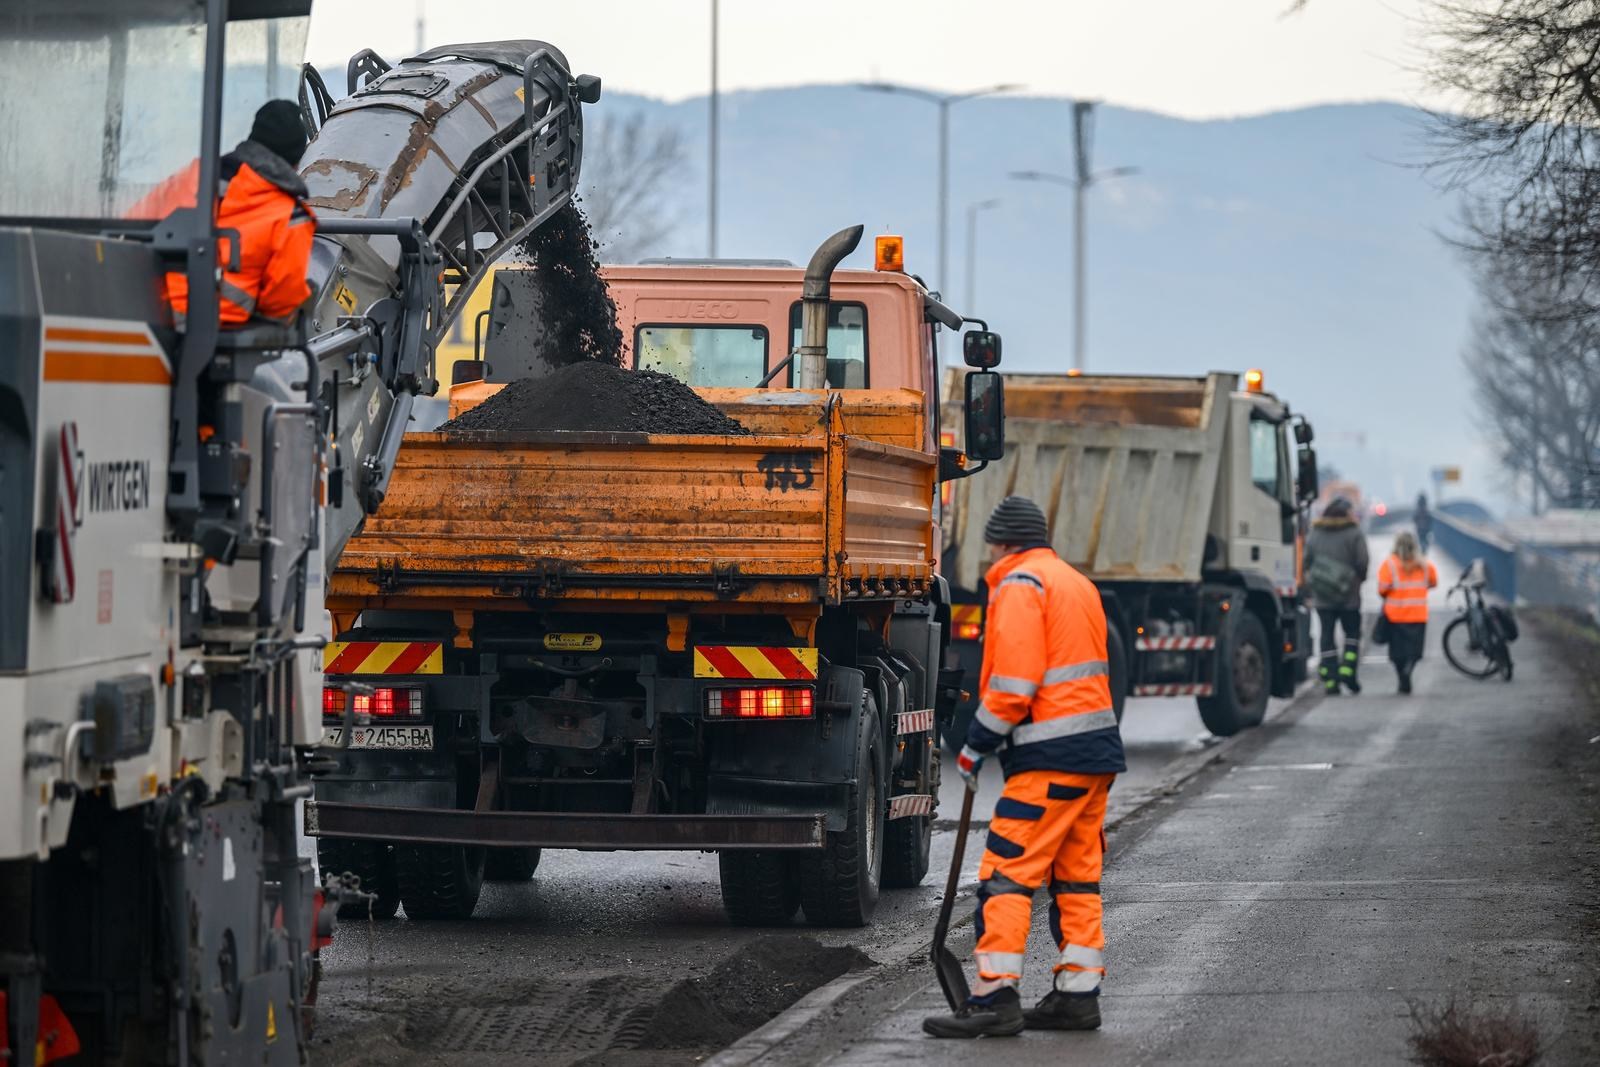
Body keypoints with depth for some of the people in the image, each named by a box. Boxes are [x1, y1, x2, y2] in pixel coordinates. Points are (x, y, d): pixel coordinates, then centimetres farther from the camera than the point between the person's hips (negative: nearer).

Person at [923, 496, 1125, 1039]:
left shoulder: (1019, 586, -9)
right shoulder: (1077, 583, 20)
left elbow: (1015, 683, -17)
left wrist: (976, 746, -8)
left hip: (1050, 760, -9)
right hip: (1097, 751, 9)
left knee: (1007, 872, -9)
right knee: (1077, 875, 12)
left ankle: (995, 999, -13)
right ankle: (1077, 994, 13)